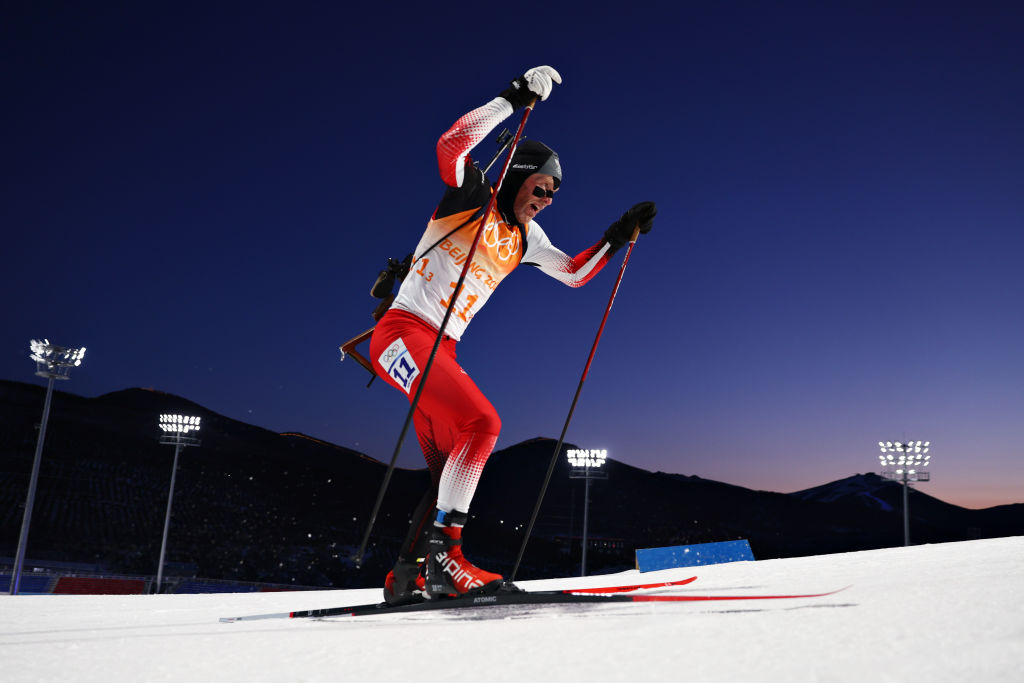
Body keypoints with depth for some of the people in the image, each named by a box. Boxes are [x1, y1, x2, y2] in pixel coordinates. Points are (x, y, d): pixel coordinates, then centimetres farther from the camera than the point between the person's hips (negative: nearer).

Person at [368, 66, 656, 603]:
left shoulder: (525, 236, 17)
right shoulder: (470, 196, -3)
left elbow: (574, 273, 25)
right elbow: (451, 144, -22)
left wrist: (619, 235, 16)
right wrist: (513, 99, -23)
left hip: (441, 350, 9)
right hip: (402, 333, -8)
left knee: (449, 468, 4)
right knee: (481, 423, -26)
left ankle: (406, 577, 12)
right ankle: (443, 558, -23)